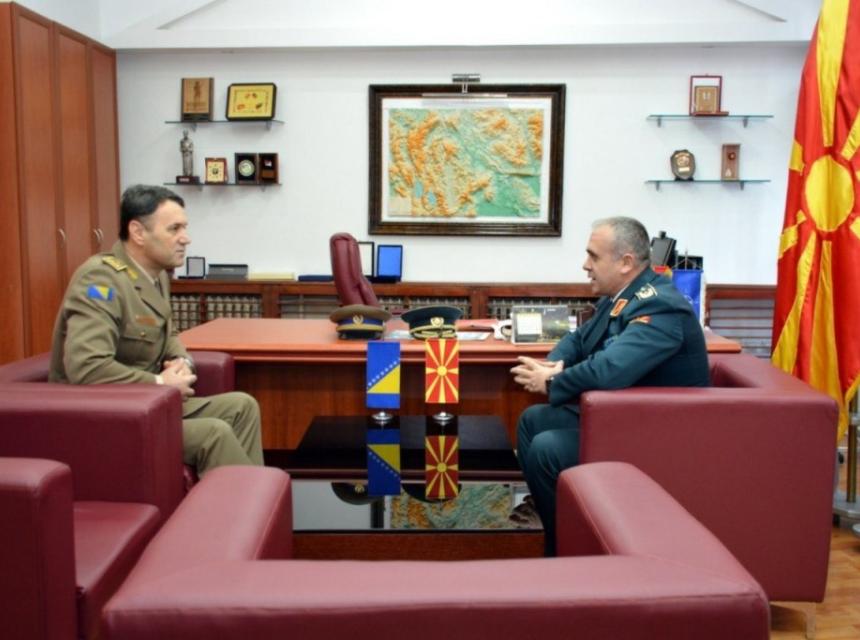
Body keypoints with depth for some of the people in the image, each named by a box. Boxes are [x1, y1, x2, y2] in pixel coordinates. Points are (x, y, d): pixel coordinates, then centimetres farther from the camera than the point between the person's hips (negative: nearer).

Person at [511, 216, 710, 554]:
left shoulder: (659, 306, -26)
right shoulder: (620, 296, 4)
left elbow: (609, 370, -38)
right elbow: (579, 339, 16)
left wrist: (551, 383, -21)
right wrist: (555, 364, -7)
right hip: (620, 412, 10)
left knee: (546, 449, -21)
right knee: (533, 420, 10)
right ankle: (553, 521, 18)